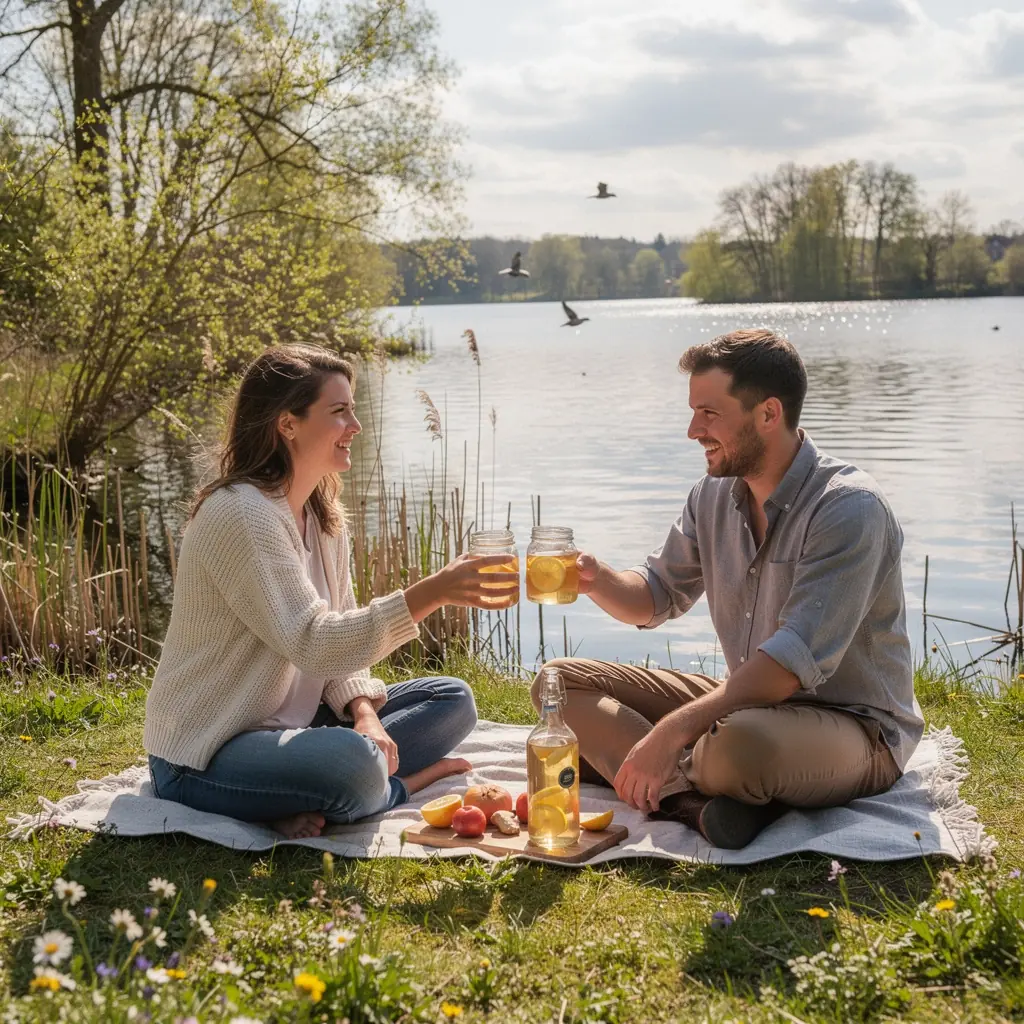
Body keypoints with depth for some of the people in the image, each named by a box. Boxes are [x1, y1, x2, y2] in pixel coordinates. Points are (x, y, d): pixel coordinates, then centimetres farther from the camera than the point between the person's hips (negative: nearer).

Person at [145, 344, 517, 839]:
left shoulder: (324, 516, 9)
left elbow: (340, 635, 8)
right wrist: (432, 593, -35)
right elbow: (314, 644, -28)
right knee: (352, 763, -38)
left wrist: (364, 713, -11)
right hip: (204, 759, -10)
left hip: (286, 726, 10)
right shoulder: (240, 515, -21)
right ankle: (406, 780, -6)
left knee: (452, 700, 4)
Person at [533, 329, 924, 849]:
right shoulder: (715, 494, 4)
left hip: (855, 728, -8)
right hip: (749, 699, 9)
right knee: (561, 683, -3)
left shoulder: (849, 508, -21)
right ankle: (699, 800, -23)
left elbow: (798, 658, -31)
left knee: (737, 746, -43)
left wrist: (673, 729, -36)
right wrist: (599, 581, -9)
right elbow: (658, 596, 14)